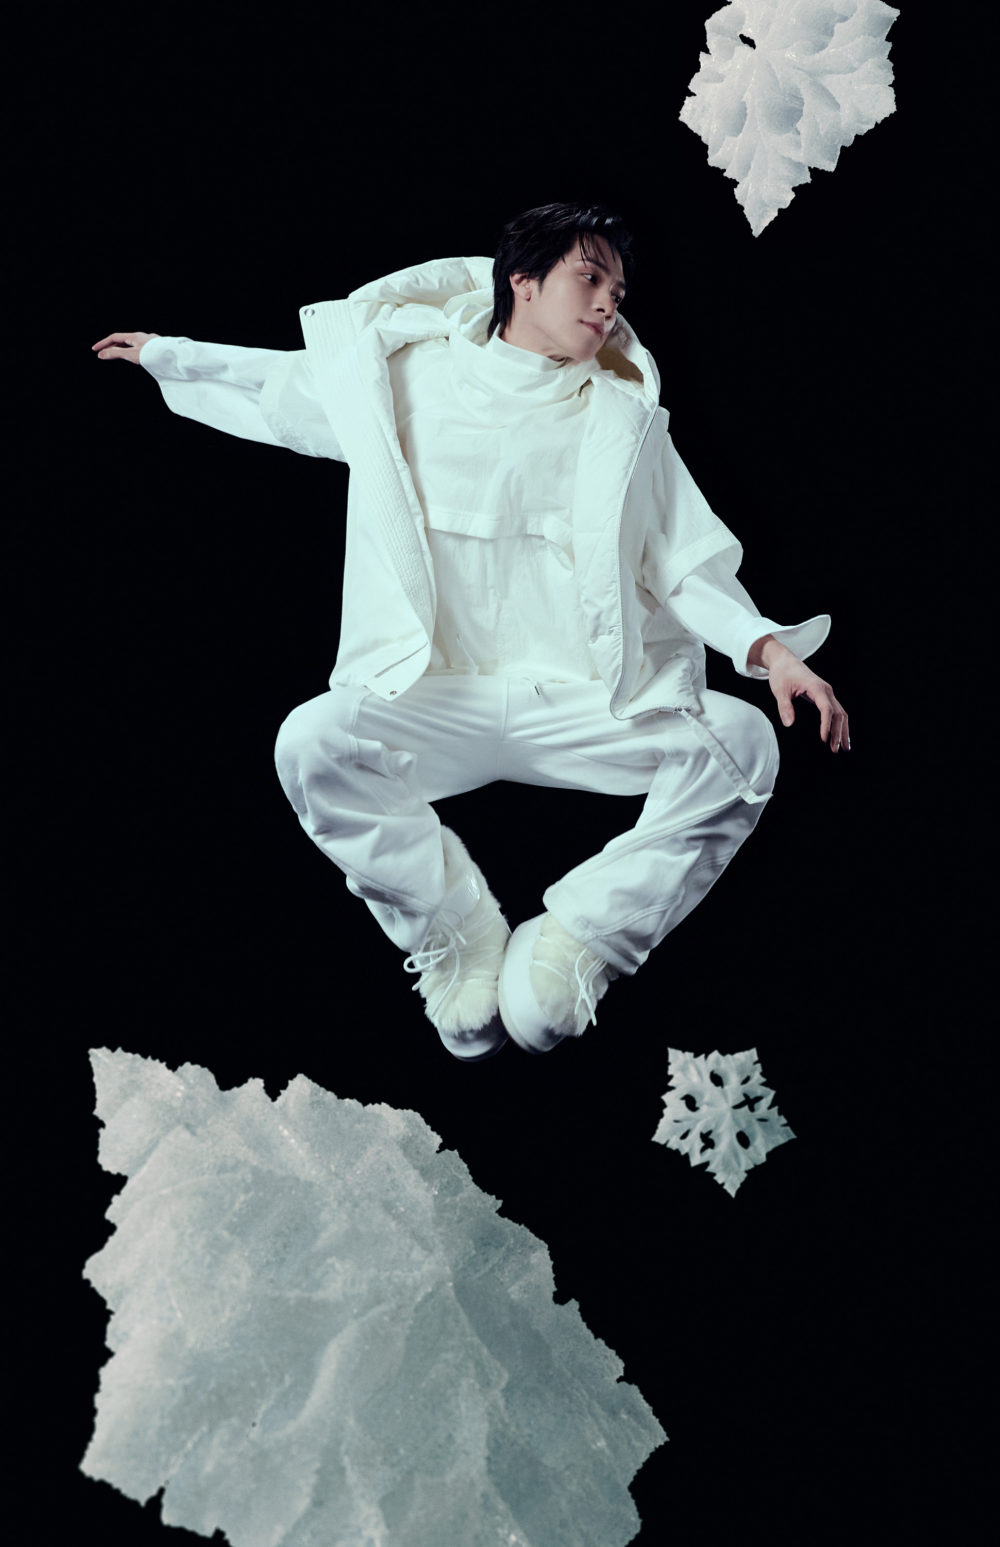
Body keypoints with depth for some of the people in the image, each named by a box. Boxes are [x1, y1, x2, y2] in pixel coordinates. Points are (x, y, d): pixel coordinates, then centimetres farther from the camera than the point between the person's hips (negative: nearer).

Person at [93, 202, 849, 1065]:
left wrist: (765, 645, -8)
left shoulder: (624, 414, 14)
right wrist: (165, 354, 33)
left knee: (741, 741, -25)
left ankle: (571, 944, -21)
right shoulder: (413, 379, 13)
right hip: (439, 697, 0)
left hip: (589, 703, 1)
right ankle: (462, 933, -16)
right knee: (314, 741, -31)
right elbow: (280, 391, 29)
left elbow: (685, 565, 9)